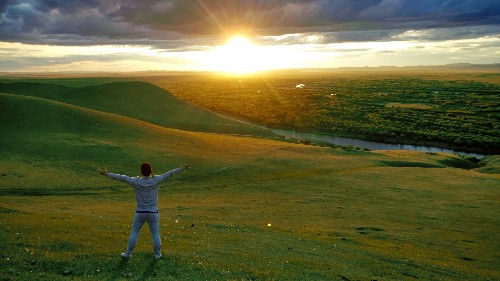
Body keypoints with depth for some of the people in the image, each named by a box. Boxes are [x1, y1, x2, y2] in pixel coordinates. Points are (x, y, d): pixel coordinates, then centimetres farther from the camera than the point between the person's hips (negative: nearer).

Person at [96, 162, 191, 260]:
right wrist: (182, 168, -1)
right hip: (153, 213, 0)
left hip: (140, 213, 0)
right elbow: (168, 174, -7)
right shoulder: (155, 180, -12)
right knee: (155, 234, 13)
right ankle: (157, 254, 21)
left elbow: (122, 178, -10)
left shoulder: (136, 181, -12)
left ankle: (128, 253, 23)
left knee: (134, 233, 15)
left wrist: (107, 174, -5)